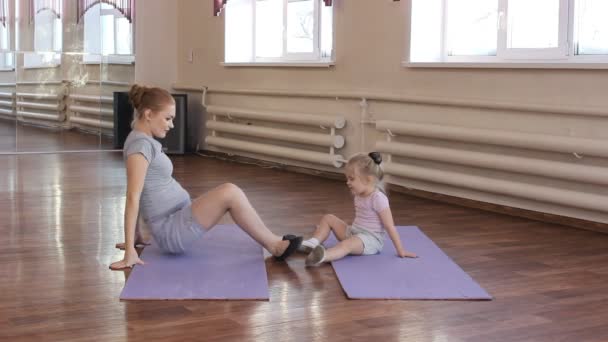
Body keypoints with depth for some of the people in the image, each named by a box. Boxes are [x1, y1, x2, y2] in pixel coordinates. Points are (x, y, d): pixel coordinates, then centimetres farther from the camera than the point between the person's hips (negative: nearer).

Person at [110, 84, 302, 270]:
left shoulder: (145, 141, 13)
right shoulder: (140, 144, -17)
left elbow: (137, 196, 19)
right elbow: (133, 198, -22)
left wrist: (134, 236, 23)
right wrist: (129, 251, -24)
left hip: (177, 223, 10)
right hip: (172, 233, -10)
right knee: (230, 193, -20)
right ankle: (274, 245, -6)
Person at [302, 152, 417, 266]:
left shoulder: (378, 198, -18)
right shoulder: (360, 195, 8)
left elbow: (390, 227, -18)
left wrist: (400, 251, -17)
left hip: (370, 240, -9)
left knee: (347, 244, -38)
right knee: (328, 218, 3)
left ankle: (323, 256, -65)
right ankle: (313, 243, -17)